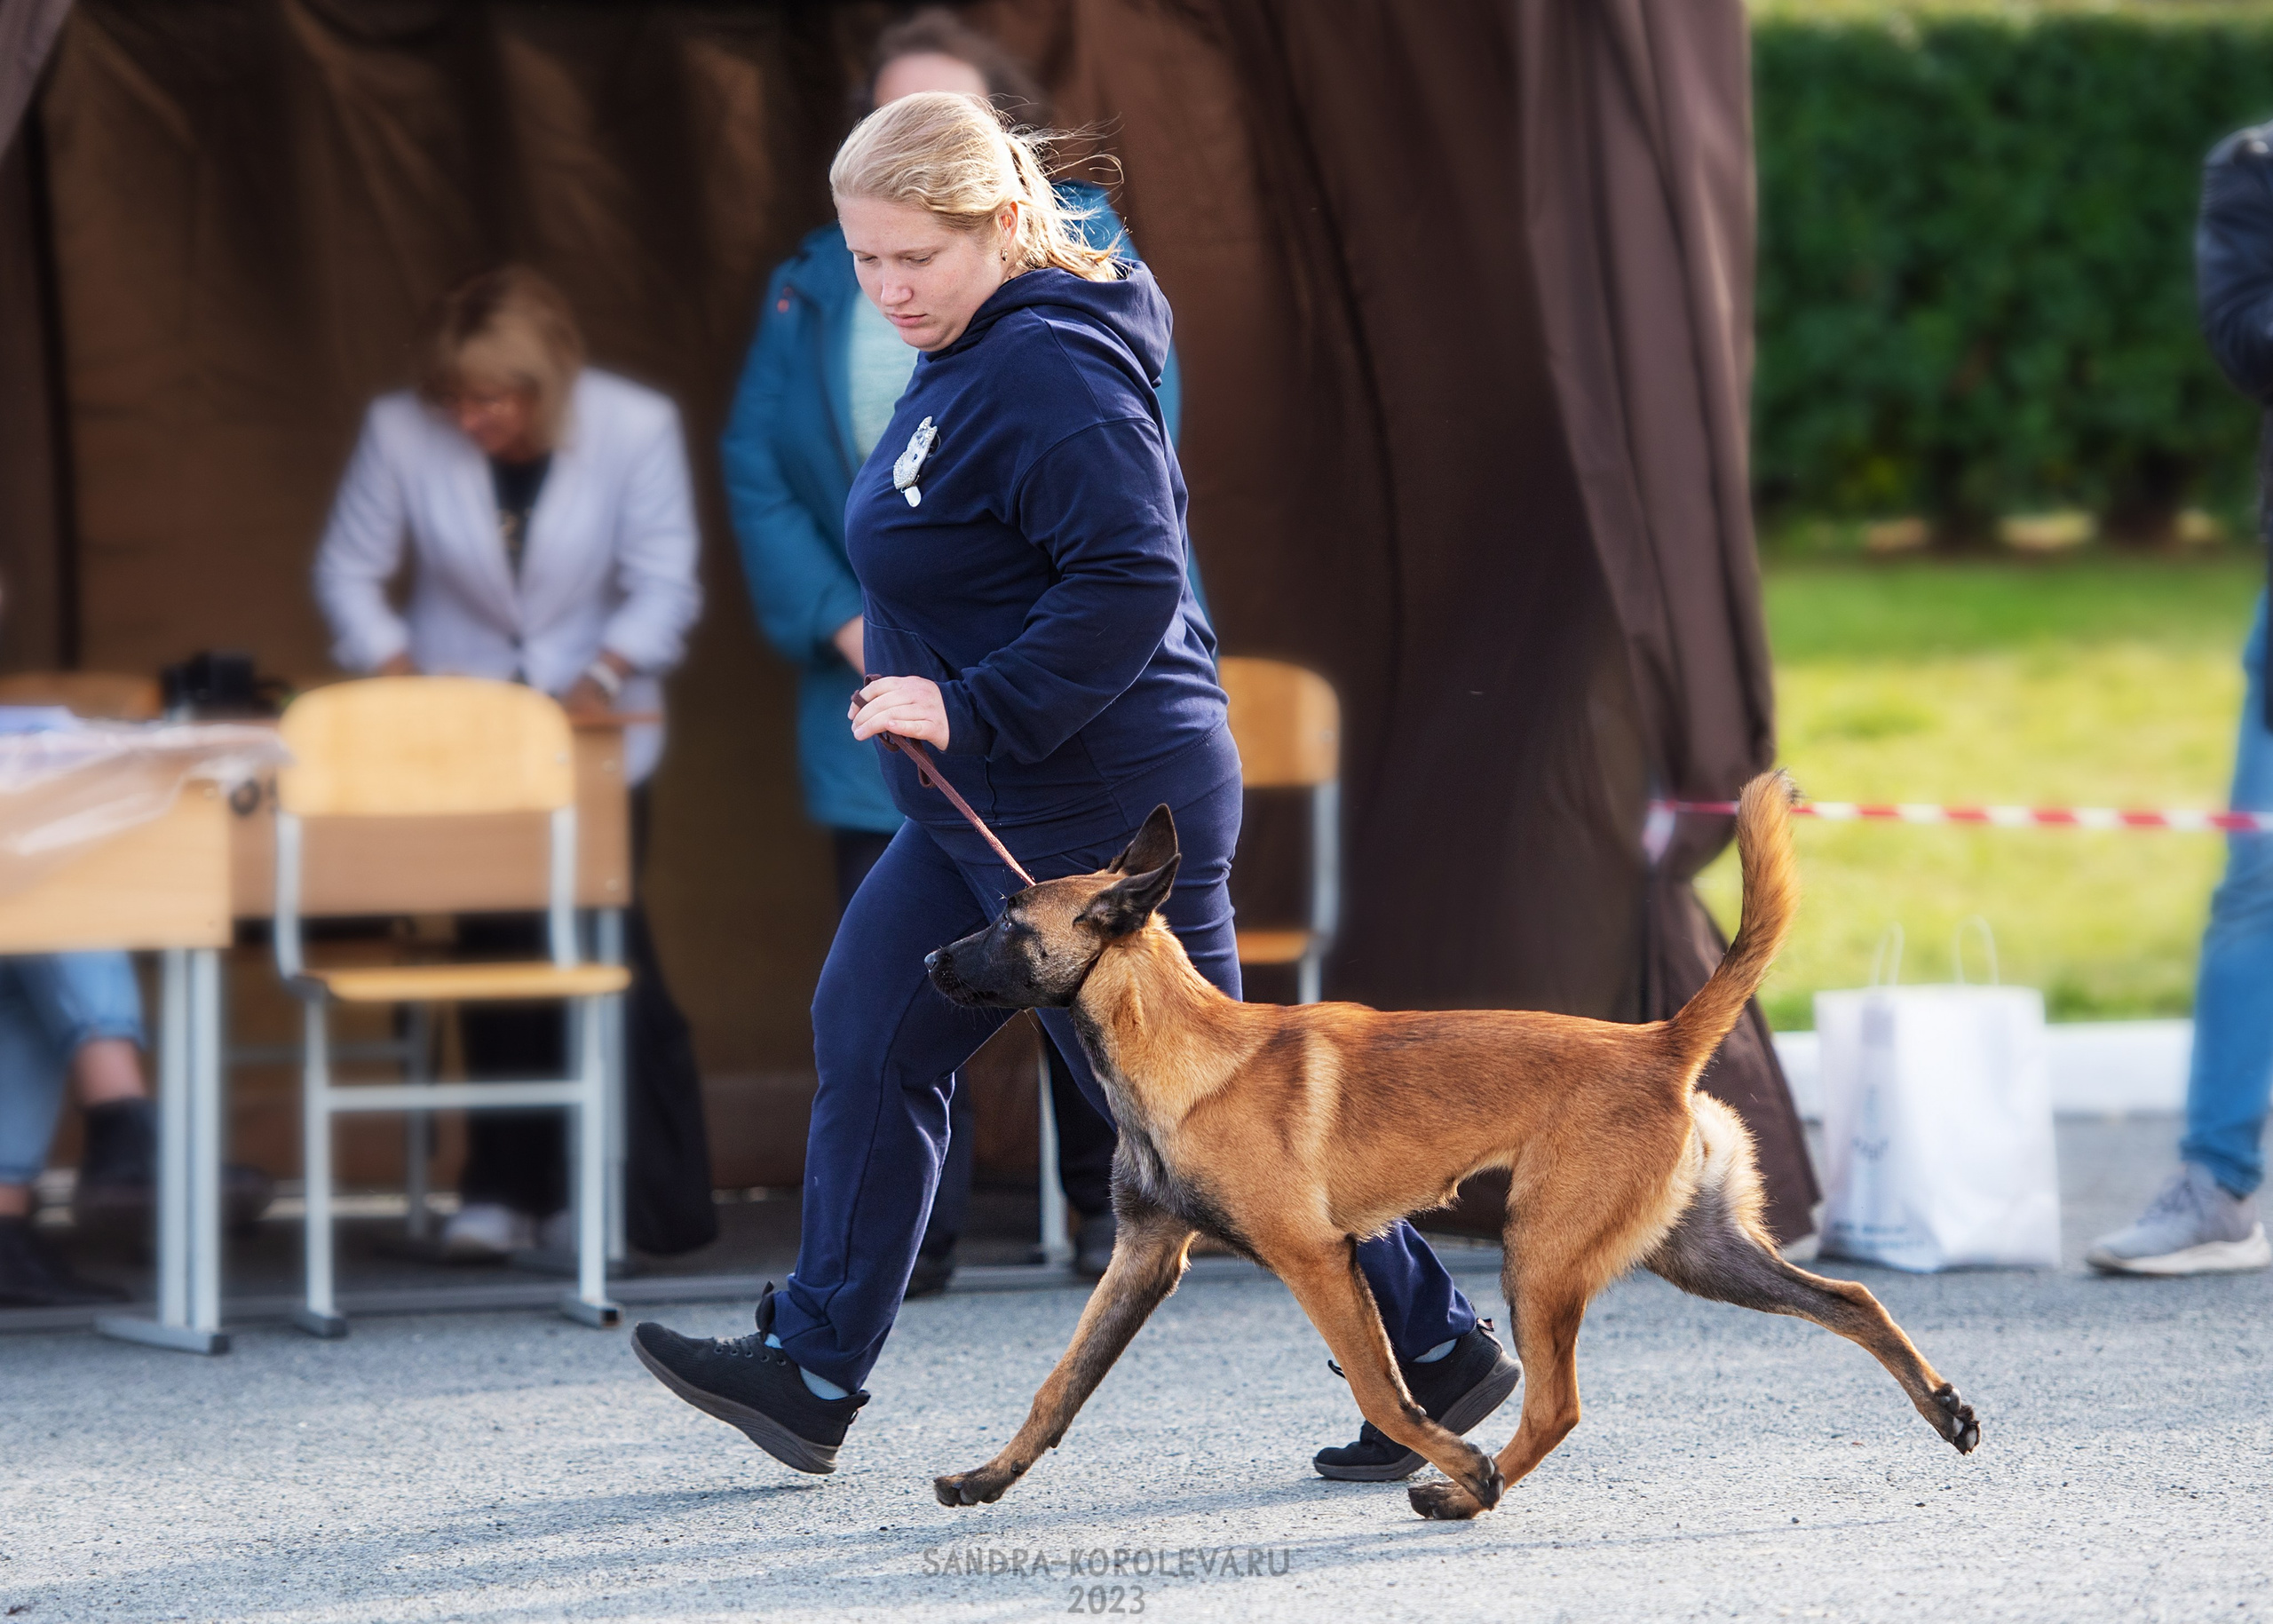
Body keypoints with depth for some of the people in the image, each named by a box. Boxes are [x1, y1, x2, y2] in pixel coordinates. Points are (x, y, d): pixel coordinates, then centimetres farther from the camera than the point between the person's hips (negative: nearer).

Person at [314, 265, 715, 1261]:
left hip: (594, 729, -1)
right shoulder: (401, 432, -12)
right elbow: (348, 572, -2)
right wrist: (395, 673, -16)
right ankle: (504, 1194, 6)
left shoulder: (636, 429, -14)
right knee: (496, 946, 0)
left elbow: (666, 588, -10)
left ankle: (613, 1197, -4)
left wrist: (605, 674, -24)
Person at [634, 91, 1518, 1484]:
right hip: (990, 817, 11)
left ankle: (1437, 1351, 9)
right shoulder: (970, 361, 10)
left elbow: (1132, 581, -30)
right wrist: (918, 672, 17)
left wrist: (972, 705, -29)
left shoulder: (1054, 374, -22)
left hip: (1101, 818, -11)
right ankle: (811, 1377, 16)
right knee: (870, 1041, 10)